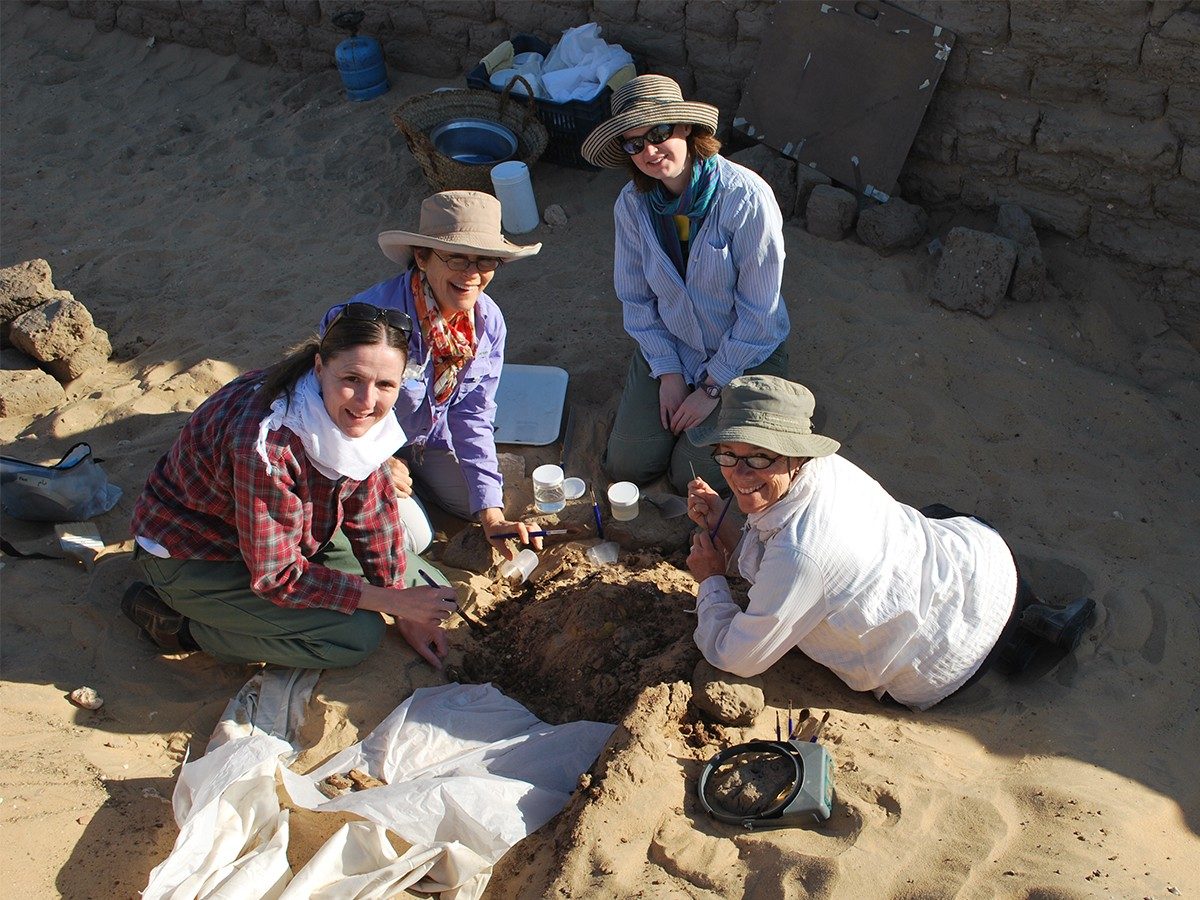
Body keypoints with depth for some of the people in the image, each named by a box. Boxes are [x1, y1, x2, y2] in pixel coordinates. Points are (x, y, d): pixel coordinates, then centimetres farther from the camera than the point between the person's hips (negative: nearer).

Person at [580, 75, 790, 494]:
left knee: (693, 476, -11)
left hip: (746, 353, -3)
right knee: (627, 465, -3)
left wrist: (713, 388, -15)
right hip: (670, 346, 4)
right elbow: (636, 297, 0)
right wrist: (668, 373, -7)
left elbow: (759, 313, -19)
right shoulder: (632, 203, -11)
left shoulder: (746, 196, -25)